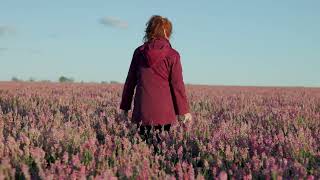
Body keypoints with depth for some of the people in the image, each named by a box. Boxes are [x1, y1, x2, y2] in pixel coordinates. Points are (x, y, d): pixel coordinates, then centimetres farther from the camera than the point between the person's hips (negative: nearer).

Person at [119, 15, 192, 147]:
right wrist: (184, 111, 3)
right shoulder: (172, 55, -3)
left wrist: (124, 107, 16)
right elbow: (177, 85, -4)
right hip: (164, 111, -3)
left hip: (142, 111, 3)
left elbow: (130, 81, 10)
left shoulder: (139, 52, 7)